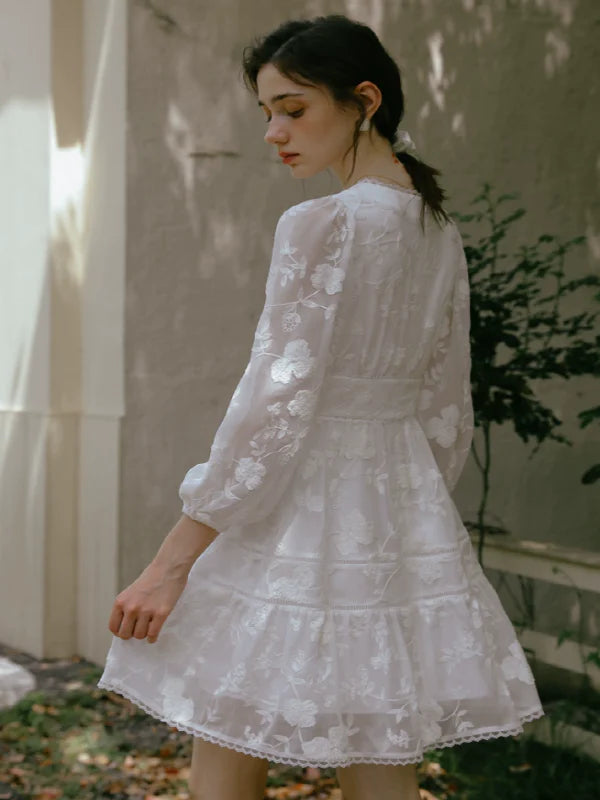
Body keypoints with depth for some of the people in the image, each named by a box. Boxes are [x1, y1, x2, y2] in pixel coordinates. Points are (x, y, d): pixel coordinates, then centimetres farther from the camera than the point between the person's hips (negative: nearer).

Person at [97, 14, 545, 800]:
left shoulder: (322, 224, -16)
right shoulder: (440, 231, 8)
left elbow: (276, 406, -20)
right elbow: (448, 416, 13)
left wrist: (172, 561, -16)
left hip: (299, 521, -8)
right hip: (401, 519, 8)